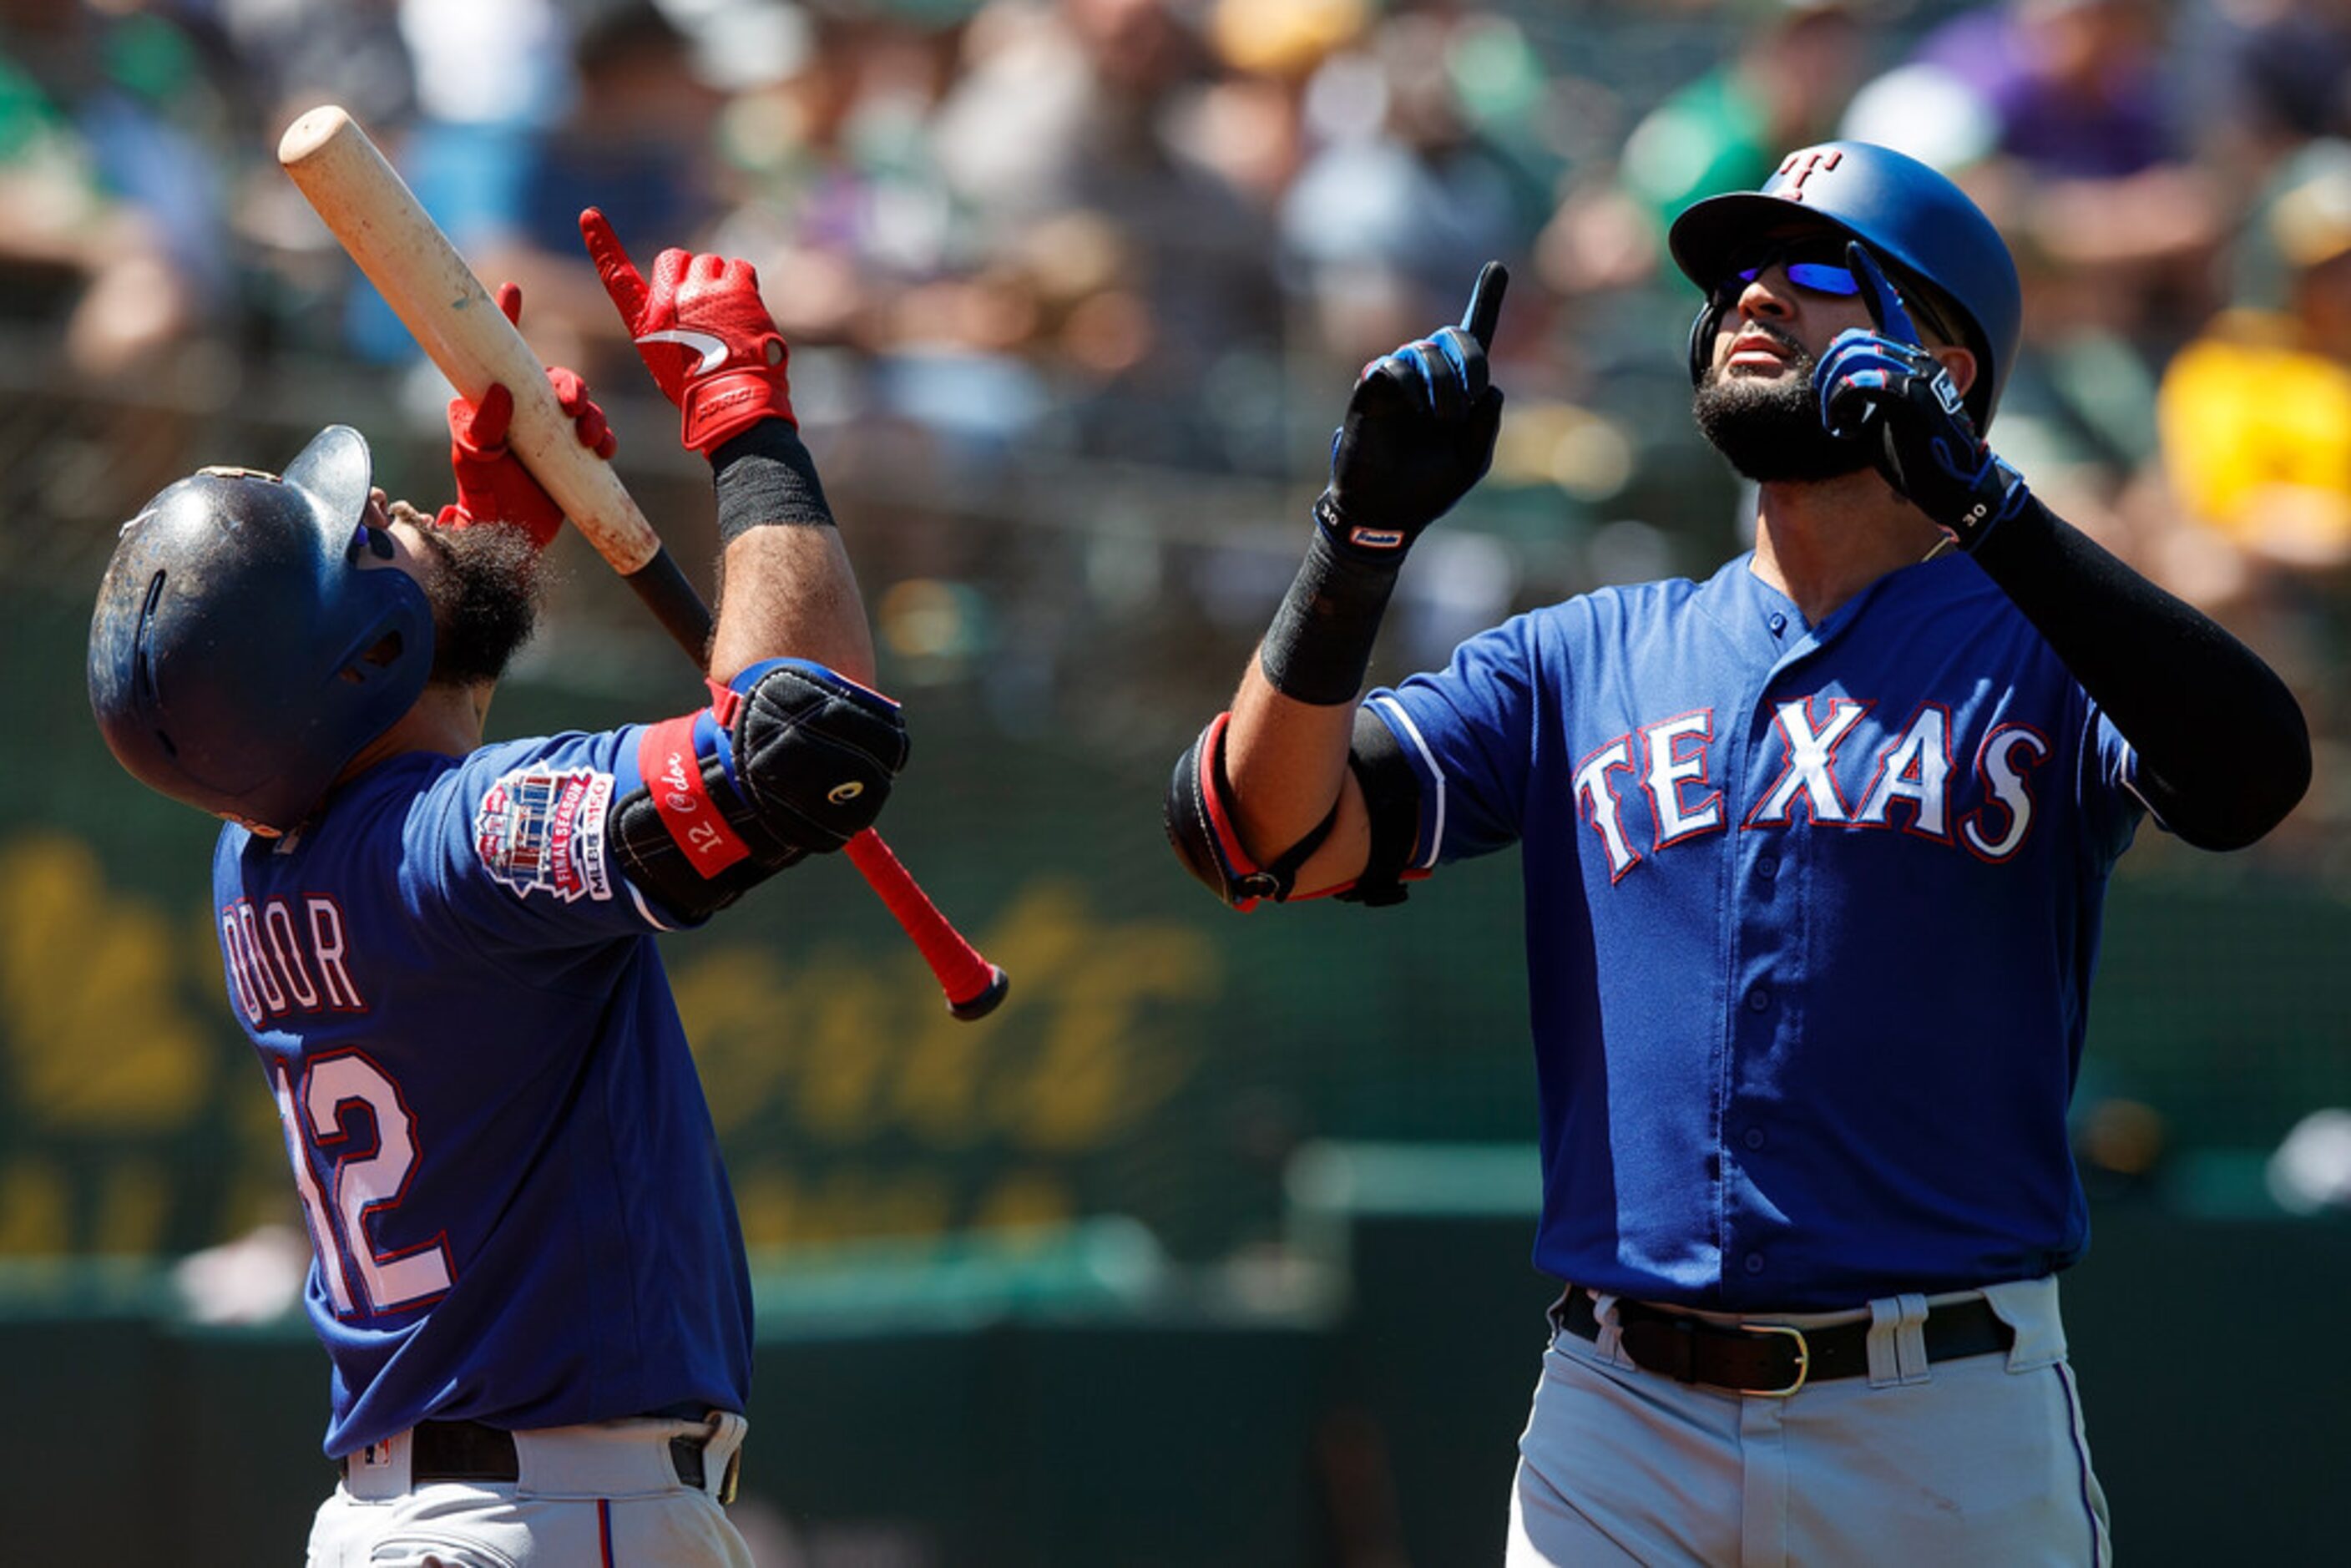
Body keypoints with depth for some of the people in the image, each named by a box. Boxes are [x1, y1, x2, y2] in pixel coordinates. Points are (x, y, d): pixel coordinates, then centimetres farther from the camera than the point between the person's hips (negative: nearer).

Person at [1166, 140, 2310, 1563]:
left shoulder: (2027, 650, 3)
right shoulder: (1582, 661, 14)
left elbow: (2249, 776, -19)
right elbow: (1259, 832, 3)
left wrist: (1971, 493, -25)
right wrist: (1368, 528, -11)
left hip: (1952, 1441, -3)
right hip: (1618, 1437, 3)